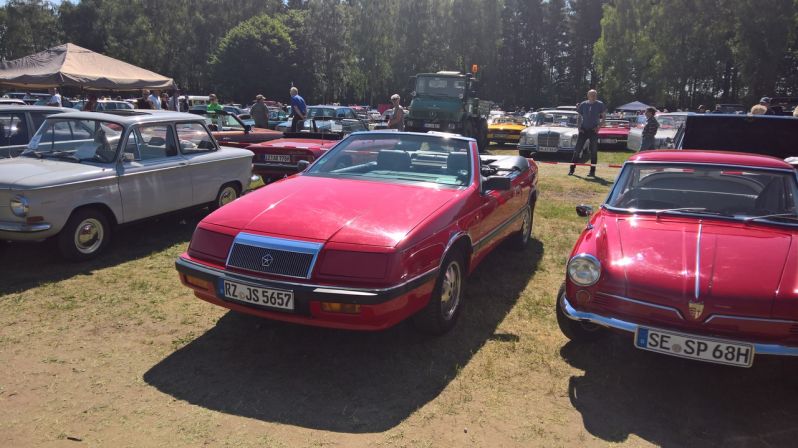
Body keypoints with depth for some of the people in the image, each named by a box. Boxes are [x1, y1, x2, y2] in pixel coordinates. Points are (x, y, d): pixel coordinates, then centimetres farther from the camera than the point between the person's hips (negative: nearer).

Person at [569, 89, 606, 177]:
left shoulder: (599, 105, 1)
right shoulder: (583, 104, 4)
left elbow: (603, 117, 4)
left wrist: (598, 126, -9)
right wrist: (579, 126, 0)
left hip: (593, 130, -1)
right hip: (583, 129, 1)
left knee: (594, 151, 1)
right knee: (577, 149, -1)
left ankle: (592, 171, 7)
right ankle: (572, 169, 5)